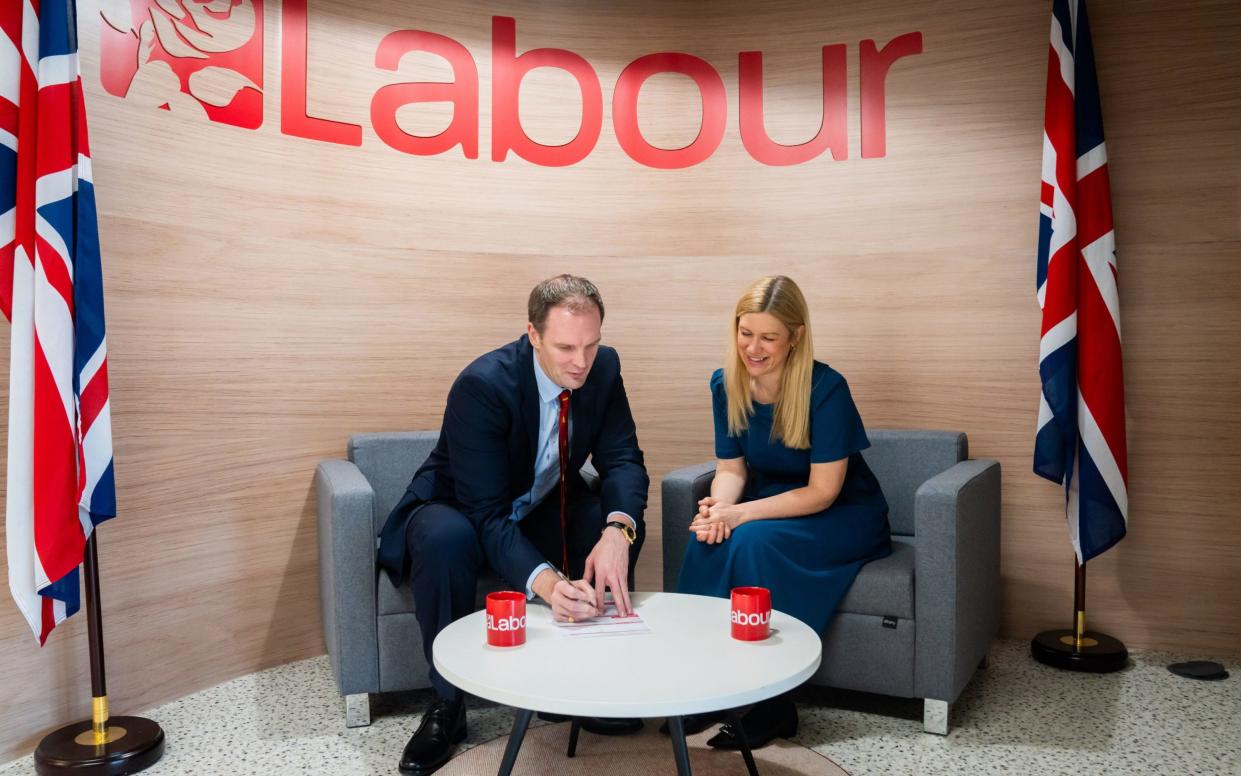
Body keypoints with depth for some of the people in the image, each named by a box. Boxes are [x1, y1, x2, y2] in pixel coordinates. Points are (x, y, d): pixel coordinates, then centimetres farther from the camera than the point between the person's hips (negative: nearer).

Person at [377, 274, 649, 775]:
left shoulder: (603, 368, -14)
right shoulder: (482, 384, -31)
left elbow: (623, 461, -15)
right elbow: (485, 513, -34)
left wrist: (616, 530, -38)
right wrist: (545, 582, -51)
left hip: (545, 510, 4)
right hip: (462, 512, -4)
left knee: (624, 524, -24)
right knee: (445, 540, -38)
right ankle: (446, 704, -16)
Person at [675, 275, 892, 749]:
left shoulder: (826, 388, -23)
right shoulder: (725, 384, -7)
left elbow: (822, 492, -22)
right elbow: (731, 466, 1)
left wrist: (742, 514, -30)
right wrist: (718, 506, -22)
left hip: (843, 517, -4)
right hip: (773, 506, 5)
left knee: (754, 542, -32)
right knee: (707, 539, -26)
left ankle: (772, 706, -17)